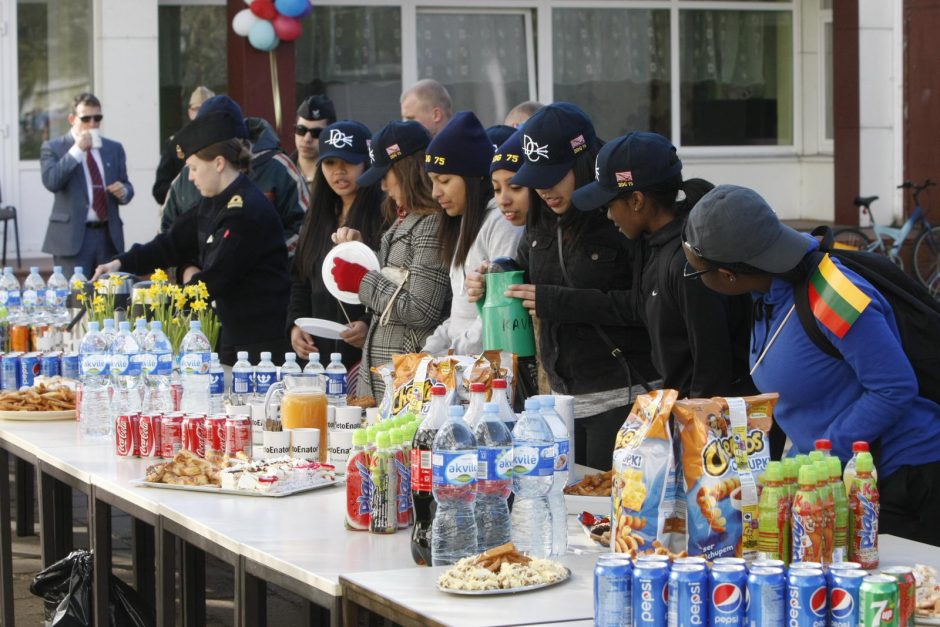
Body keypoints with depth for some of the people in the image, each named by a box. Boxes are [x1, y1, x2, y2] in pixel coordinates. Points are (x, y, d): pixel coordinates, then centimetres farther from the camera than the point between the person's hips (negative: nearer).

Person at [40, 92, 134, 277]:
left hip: (109, 236, 4)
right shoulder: (53, 148, 2)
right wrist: (76, 150, -16)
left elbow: (126, 187, 18)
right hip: (73, 237, -4)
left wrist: (123, 192, -6)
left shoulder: (114, 148, 14)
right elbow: (51, 181, -14)